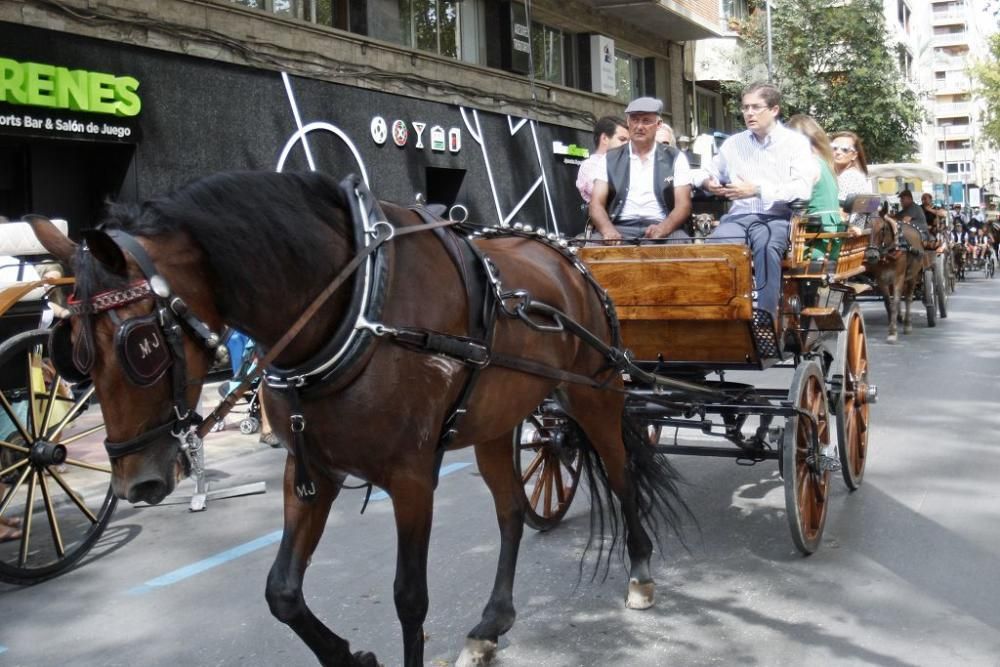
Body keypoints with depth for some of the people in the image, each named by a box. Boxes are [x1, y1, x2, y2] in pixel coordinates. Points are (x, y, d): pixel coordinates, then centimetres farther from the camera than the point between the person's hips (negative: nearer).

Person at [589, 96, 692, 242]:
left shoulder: (675, 158, 10)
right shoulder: (610, 159, 13)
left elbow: (683, 204, 2)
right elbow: (597, 204, 3)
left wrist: (663, 229, -20)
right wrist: (608, 231, -20)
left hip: (662, 229, 0)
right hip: (620, 229, 0)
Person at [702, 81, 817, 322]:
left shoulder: (796, 142, 6)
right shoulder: (733, 143, 19)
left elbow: (802, 189, -7)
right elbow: (712, 173, 30)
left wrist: (757, 190, -16)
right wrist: (708, 183, 4)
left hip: (777, 217, -3)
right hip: (739, 216, 3)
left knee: (766, 247, -37)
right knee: (712, 247, -30)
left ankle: (766, 318, -35)